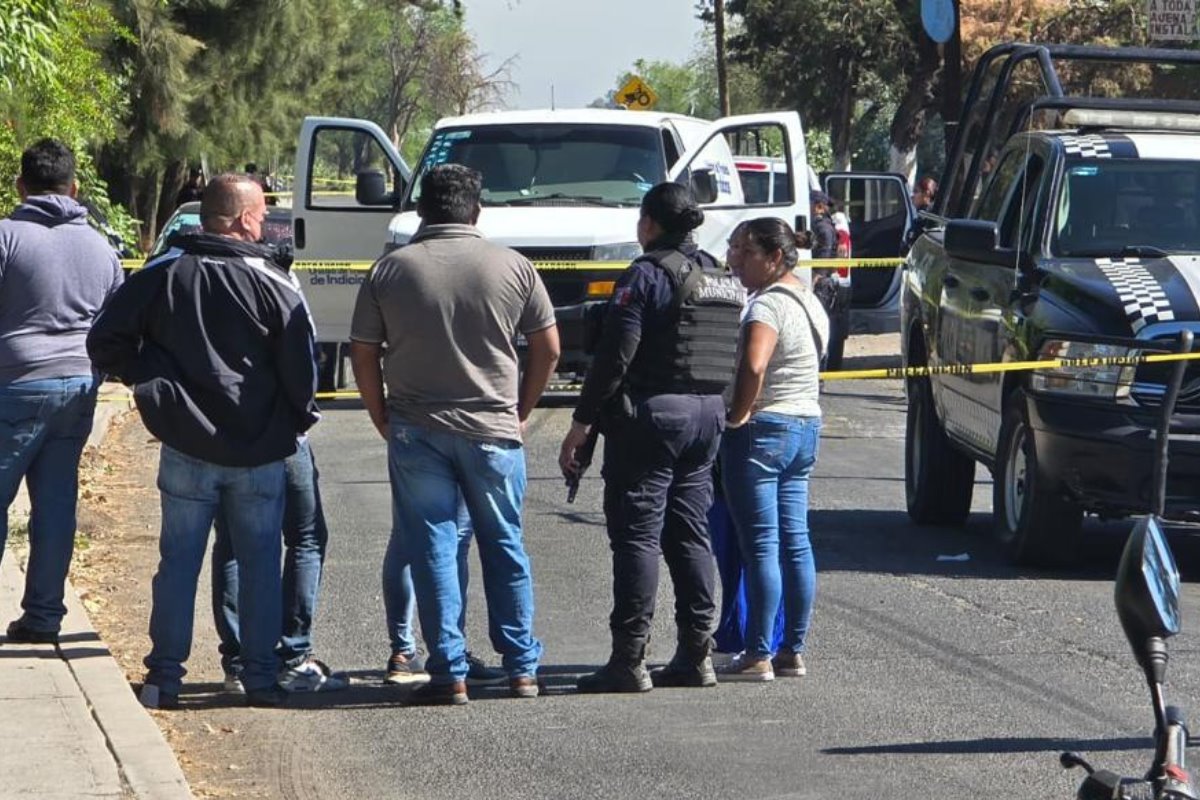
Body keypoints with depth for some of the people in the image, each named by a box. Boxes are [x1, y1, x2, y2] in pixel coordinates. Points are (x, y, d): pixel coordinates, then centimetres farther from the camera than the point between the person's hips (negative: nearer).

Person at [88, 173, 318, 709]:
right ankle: (260, 676, 10)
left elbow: (105, 341, -1)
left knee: (179, 561, 8)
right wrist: (299, 418, 11)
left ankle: (164, 676, 7)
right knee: (260, 563, 9)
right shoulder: (273, 284, -9)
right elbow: (301, 365, -7)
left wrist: (148, 382, 11)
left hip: (186, 446, 2)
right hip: (261, 451, -2)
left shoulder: (162, 275, -2)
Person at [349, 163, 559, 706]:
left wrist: (383, 419, 12)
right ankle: (522, 669, 14)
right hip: (493, 430, 1)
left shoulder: (391, 270, -1)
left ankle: (450, 675, 0)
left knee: (432, 551, 3)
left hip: (416, 432, -1)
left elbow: (363, 356, 1)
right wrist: (521, 411, 16)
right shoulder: (512, 267, 0)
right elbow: (548, 349, 5)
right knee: (504, 548, 11)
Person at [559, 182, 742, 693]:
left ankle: (629, 660, -6)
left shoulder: (646, 275, -11)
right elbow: (733, 360, 13)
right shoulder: (722, 279, 14)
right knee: (690, 535, 12)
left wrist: (582, 424, -12)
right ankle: (696, 655, 13)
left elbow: (615, 356, -15)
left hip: (650, 415, -7)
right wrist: (721, 412, 17)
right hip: (708, 417, 7)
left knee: (637, 536, -5)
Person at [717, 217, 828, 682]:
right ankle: (793, 651, 12)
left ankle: (758, 656, -7)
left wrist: (738, 415, -18)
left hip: (762, 430, -10)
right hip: (805, 424, 10)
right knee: (795, 542, 9)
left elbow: (753, 366, -31)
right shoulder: (808, 301, 15)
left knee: (761, 545, -8)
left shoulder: (769, 304, -16)